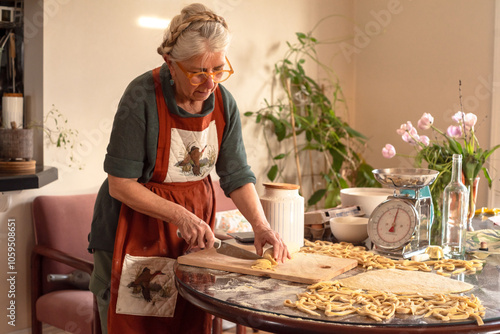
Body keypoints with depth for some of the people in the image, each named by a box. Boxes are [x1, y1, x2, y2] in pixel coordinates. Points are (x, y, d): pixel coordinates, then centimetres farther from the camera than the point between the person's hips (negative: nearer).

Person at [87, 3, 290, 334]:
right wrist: (180, 216, -23)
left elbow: (237, 174, 0)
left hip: (194, 230, 5)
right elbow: (120, 185, -18)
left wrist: (261, 225, -14)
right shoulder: (143, 98, -21)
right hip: (136, 227, -4)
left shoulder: (224, 102, -4)